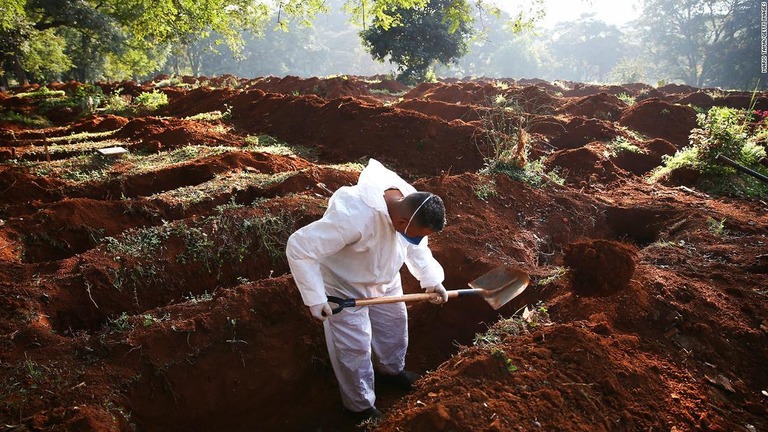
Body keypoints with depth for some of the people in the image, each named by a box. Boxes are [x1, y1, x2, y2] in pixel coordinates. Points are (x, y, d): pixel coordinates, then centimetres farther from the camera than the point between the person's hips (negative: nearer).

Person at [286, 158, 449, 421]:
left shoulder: (412, 207, -20)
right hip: (345, 287, -7)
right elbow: (299, 247, -38)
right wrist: (315, 298, -33)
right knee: (355, 347, 5)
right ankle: (360, 407, 31)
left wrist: (432, 280, -5)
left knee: (395, 321, 24)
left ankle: (391, 369, 53)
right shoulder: (355, 216, -45)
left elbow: (417, 249, 3)